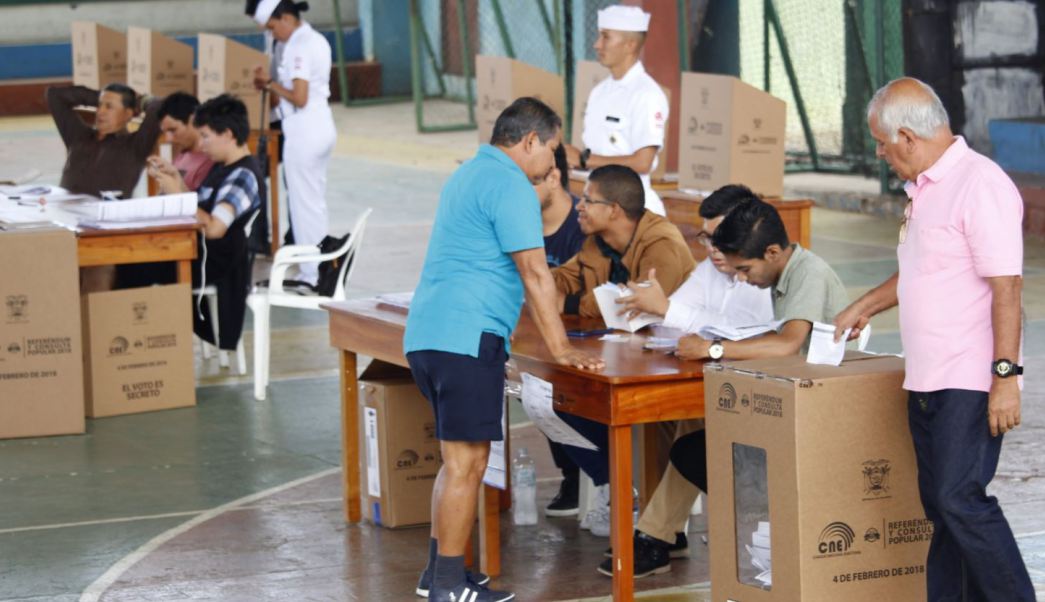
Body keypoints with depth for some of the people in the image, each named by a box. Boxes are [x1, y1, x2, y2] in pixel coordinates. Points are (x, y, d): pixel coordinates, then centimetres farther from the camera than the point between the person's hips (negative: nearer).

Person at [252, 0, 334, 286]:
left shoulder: (298, 47, -18)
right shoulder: (316, 40, 12)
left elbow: (299, 98, -21)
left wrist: (270, 83, -7)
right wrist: (272, 84, 5)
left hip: (304, 131, -10)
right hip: (322, 126, 10)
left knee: (303, 204, -2)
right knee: (316, 203, 15)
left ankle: (311, 275, 3)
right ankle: (321, 268, 21)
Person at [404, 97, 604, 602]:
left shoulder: (467, 175, 22)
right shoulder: (511, 186, -10)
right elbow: (535, 275, -13)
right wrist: (561, 349, -8)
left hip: (426, 335, 10)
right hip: (467, 338, -10)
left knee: (459, 458, 17)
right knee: (466, 462, -6)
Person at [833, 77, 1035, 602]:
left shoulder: (981, 185, -15)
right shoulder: (923, 188, 16)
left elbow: (1006, 287, -19)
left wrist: (1006, 376, -23)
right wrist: (865, 306, 38)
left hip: (971, 384, -9)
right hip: (926, 382, 9)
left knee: (961, 499, -14)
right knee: (940, 505, 9)